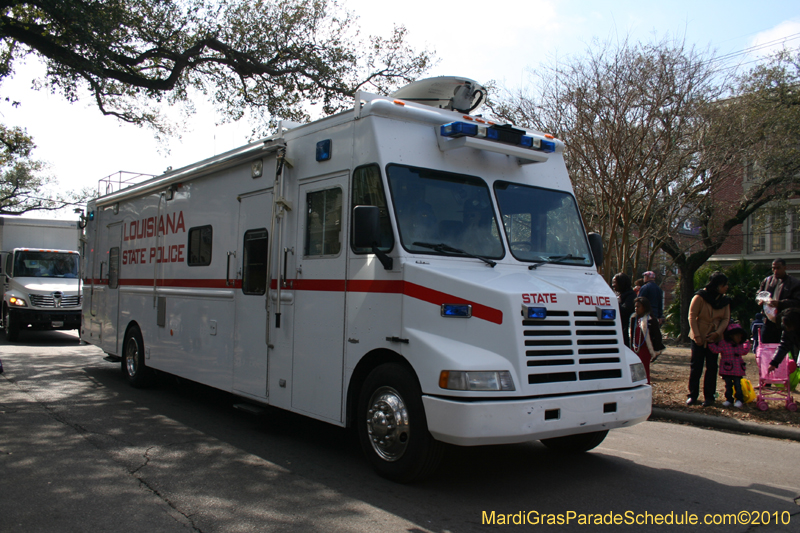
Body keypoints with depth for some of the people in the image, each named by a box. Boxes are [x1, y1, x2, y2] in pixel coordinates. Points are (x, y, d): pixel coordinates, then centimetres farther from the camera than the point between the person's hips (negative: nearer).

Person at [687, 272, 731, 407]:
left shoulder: (724, 300, 2)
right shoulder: (700, 297, -10)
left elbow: (726, 318, 1)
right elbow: (692, 317, -10)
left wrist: (718, 332, -16)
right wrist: (697, 336, -15)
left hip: (714, 338, 3)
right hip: (699, 338, -3)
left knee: (711, 367, 6)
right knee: (696, 367, 0)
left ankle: (709, 396, 14)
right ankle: (692, 395, 10)